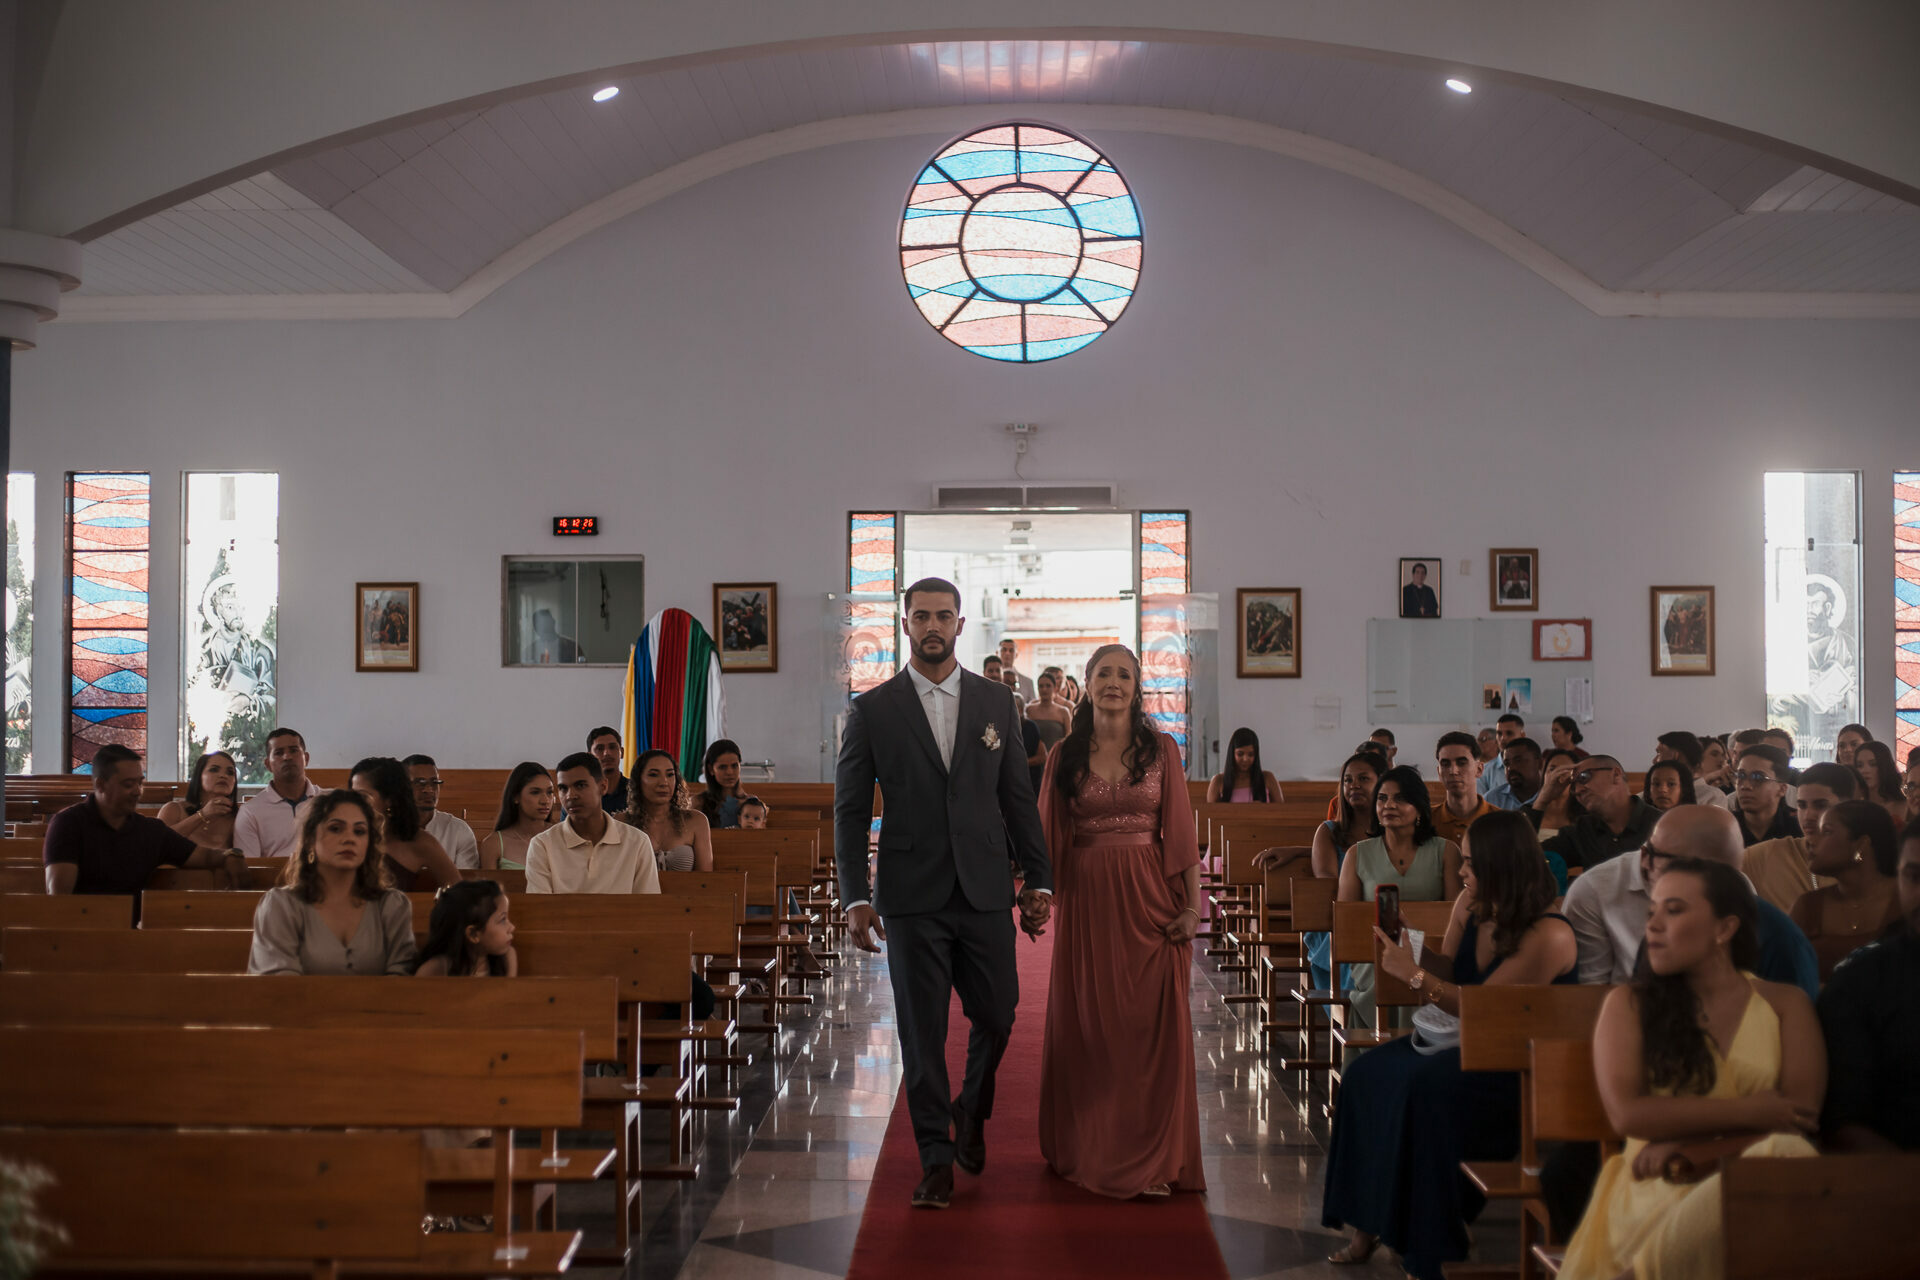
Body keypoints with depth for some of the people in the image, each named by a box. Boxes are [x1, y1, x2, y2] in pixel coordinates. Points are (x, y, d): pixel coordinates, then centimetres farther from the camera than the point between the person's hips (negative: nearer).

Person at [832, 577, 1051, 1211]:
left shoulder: (996, 702, 8)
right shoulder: (872, 710, 2)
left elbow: (1018, 798, 10)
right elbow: (850, 810, 1)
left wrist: (1038, 880, 5)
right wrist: (855, 898, -7)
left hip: (985, 893, 2)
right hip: (913, 897, -2)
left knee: (998, 1017, 4)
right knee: (922, 1032, 2)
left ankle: (971, 1112, 33)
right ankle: (936, 1158, 14)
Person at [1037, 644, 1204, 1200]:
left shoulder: (1161, 750, 3)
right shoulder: (1067, 755, 6)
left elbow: (1181, 830, 0)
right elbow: (1047, 835, 6)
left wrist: (1193, 905, -5)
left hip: (1148, 900, -1)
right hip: (1086, 900, 1)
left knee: (1152, 1024, -1)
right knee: (1086, 1024, 7)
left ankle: (1150, 1158, 8)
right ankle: (1087, 1149, 21)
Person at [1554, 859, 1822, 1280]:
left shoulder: (1785, 1004, 16)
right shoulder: (1629, 1004, 12)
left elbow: (1801, 1112, 2)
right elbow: (1627, 1114, -3)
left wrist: (1686, 1147, -10)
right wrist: (1748, 1110, -8)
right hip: (1658, 1188, -3)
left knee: (1784, 1152, -37)